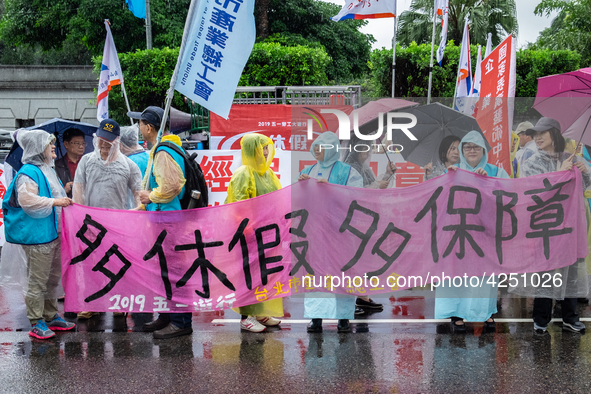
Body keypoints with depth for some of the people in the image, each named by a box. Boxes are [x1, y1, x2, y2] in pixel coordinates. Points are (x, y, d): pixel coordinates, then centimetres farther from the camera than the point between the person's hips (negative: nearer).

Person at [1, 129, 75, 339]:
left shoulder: (47, 170, 16)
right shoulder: (29, 172, -15)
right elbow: (25, 199, -28)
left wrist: (64, 199, 18)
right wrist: (54, 201, -25)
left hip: (53, 232, 10)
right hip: (37, 234, -10)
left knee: (53, 278, 17)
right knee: (37, 280, -3)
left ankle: (51, 316, 29)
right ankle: (36, 323, 4)